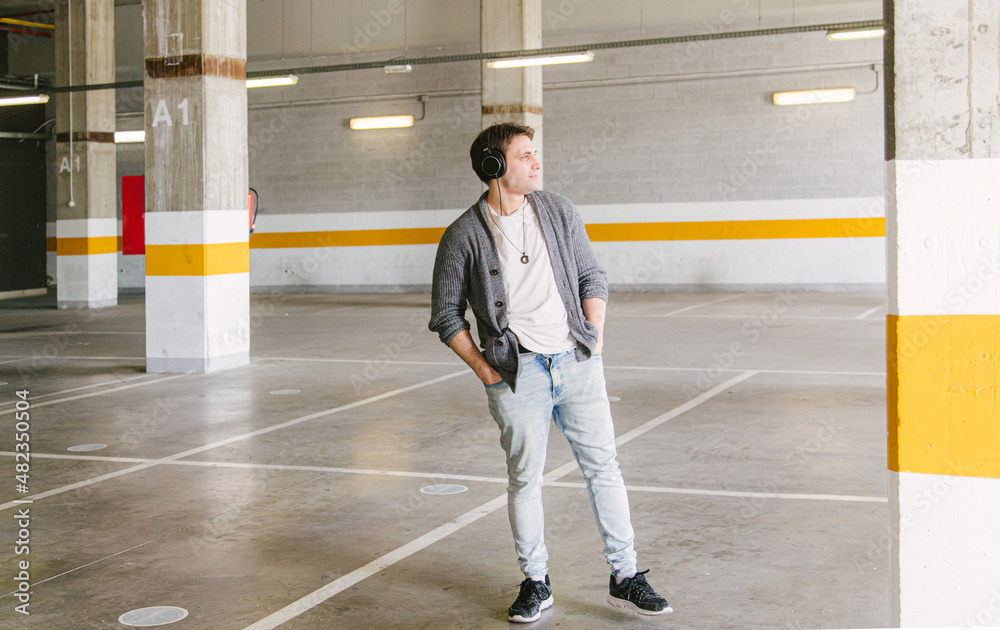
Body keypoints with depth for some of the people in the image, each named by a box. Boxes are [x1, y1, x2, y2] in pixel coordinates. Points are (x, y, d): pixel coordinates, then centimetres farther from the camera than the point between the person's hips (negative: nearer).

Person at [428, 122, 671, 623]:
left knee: (604, 468, 3)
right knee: (524, 478, 4)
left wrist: (594, 336, 3)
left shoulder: (558, 212, 7)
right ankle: (535, 582, 20)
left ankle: (625, 578, 14)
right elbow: (446, 314, 3)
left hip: (576, 362, 3)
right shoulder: (464, 236, -3)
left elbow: (592, 276, 14)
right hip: (518, 373, -3)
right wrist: (483, 370, -4)